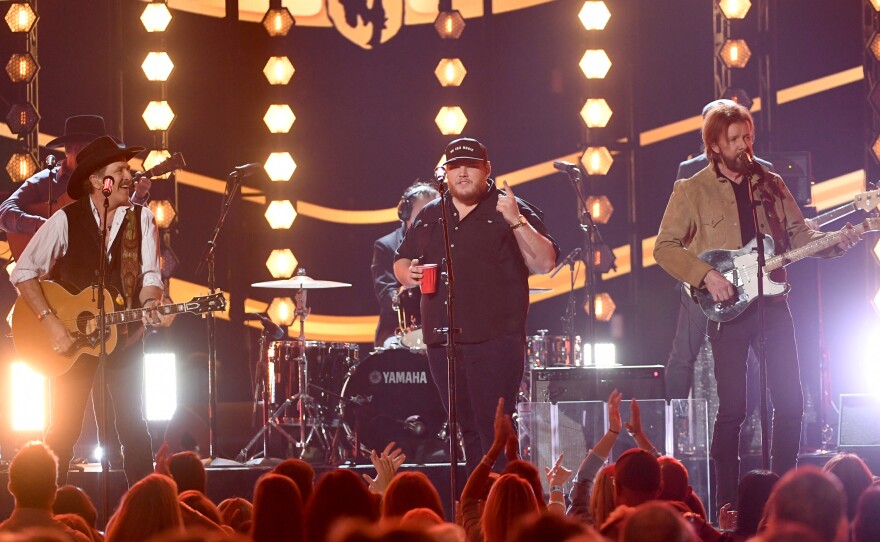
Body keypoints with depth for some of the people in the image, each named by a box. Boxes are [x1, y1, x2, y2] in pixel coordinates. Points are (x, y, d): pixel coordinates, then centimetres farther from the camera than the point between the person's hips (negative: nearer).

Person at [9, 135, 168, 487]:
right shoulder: (66, 221, -9)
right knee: (63, 427, 1)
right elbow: (23, 273, -10)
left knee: (133, 424, 2)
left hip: (124, 334, 2)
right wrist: (50, 322, -18)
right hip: (71, 333, -2)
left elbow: (150, 273, -3)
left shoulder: (142, 219, -1)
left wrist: (149, 305, -25)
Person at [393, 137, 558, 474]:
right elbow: (401, 261, 26)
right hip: (442, 341, 6)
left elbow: (545, 263, -8)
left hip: (495, 338, -5)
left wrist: (516, 221, -20)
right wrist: (407, 273, 2)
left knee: (494, 430, -12)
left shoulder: (510, 212, 1)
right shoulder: (430, 216, 17)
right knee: (468, 431, 10)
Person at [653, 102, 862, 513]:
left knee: (790, 401, 1)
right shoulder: (692, 191, 1)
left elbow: (798, 234, 14)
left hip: (771, 304, 4)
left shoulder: (770, 184, 13)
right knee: (733, 409, -6)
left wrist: (834, 242, -5)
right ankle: (727, 501, 2)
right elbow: (664, 247, -3)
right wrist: (705, 275, -16)